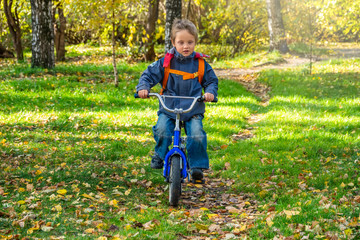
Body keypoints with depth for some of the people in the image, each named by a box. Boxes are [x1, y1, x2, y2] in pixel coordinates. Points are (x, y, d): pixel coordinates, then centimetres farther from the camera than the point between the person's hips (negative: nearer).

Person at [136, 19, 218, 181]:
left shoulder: (201, 64, 4)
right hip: (168, 108, 0)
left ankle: (197, 166, -4)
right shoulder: (166, 62, 1)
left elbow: (211, 81, 11)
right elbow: (149, 75, 3)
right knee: (162, 131, -23)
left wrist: (210, 92, -11)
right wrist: (143, 88, -16)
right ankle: (159, 155, 6)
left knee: (197, 136, -21)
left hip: (193, 109, 0)